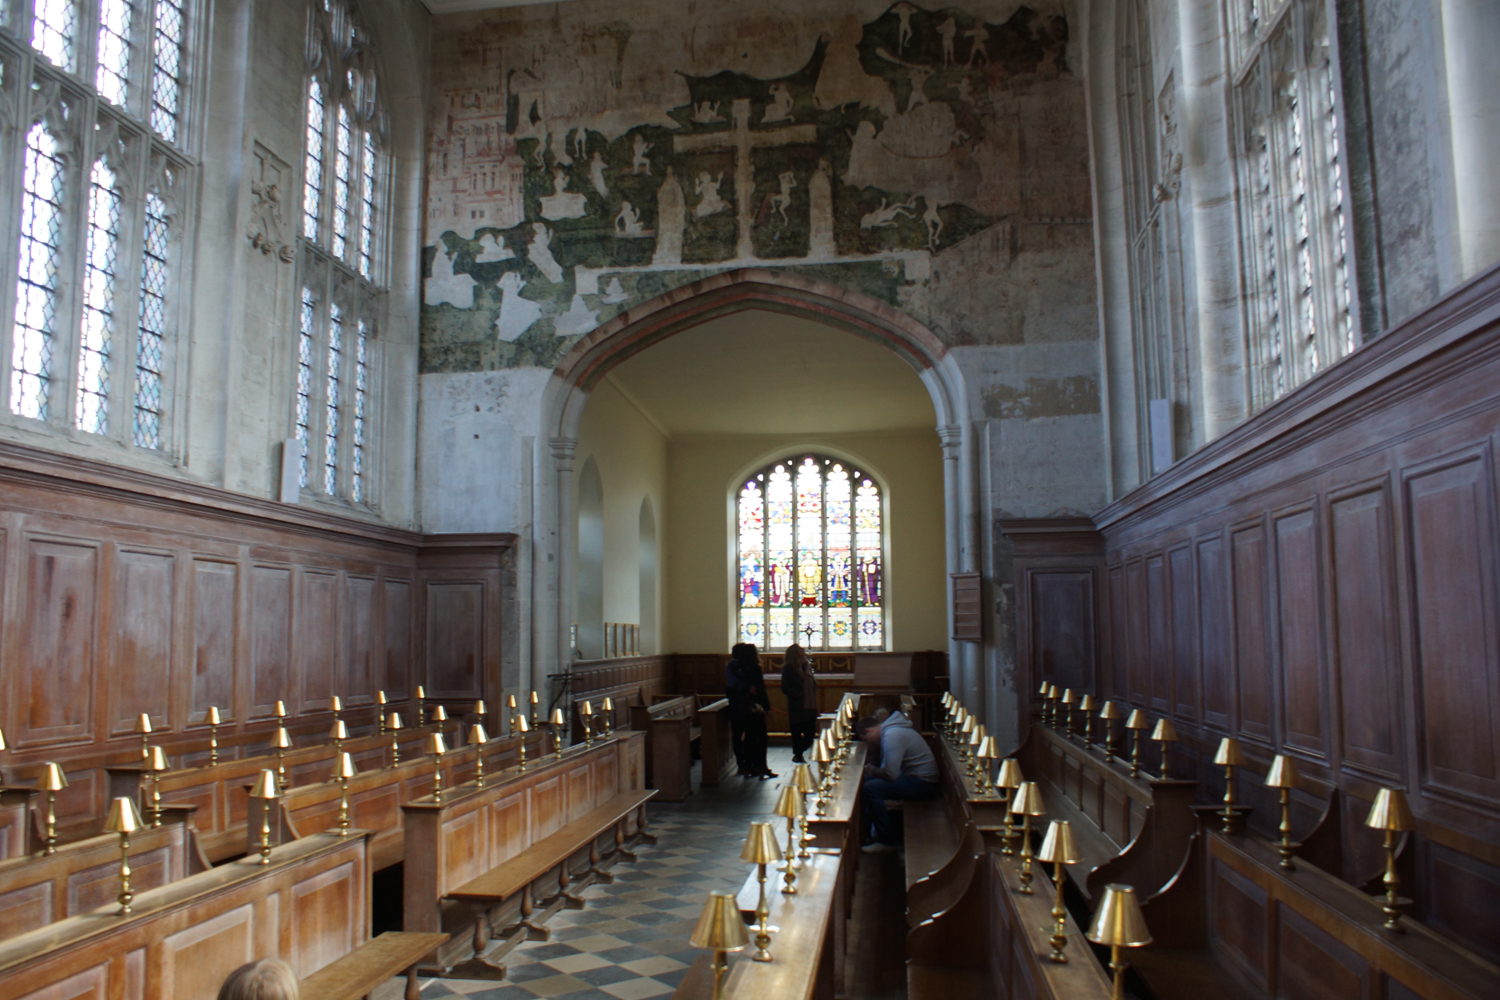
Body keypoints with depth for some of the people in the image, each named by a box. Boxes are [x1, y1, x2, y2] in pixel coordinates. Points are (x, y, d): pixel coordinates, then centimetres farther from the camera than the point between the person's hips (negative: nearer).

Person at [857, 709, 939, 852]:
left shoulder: (891, 736, -21)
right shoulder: (888, 730, 12)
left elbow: (890, 774, -25)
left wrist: (871, 770, -7)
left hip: (923, 783, -11)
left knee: (871, 788, -23)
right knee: (866, 780, 12)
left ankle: (888, 841, -11)